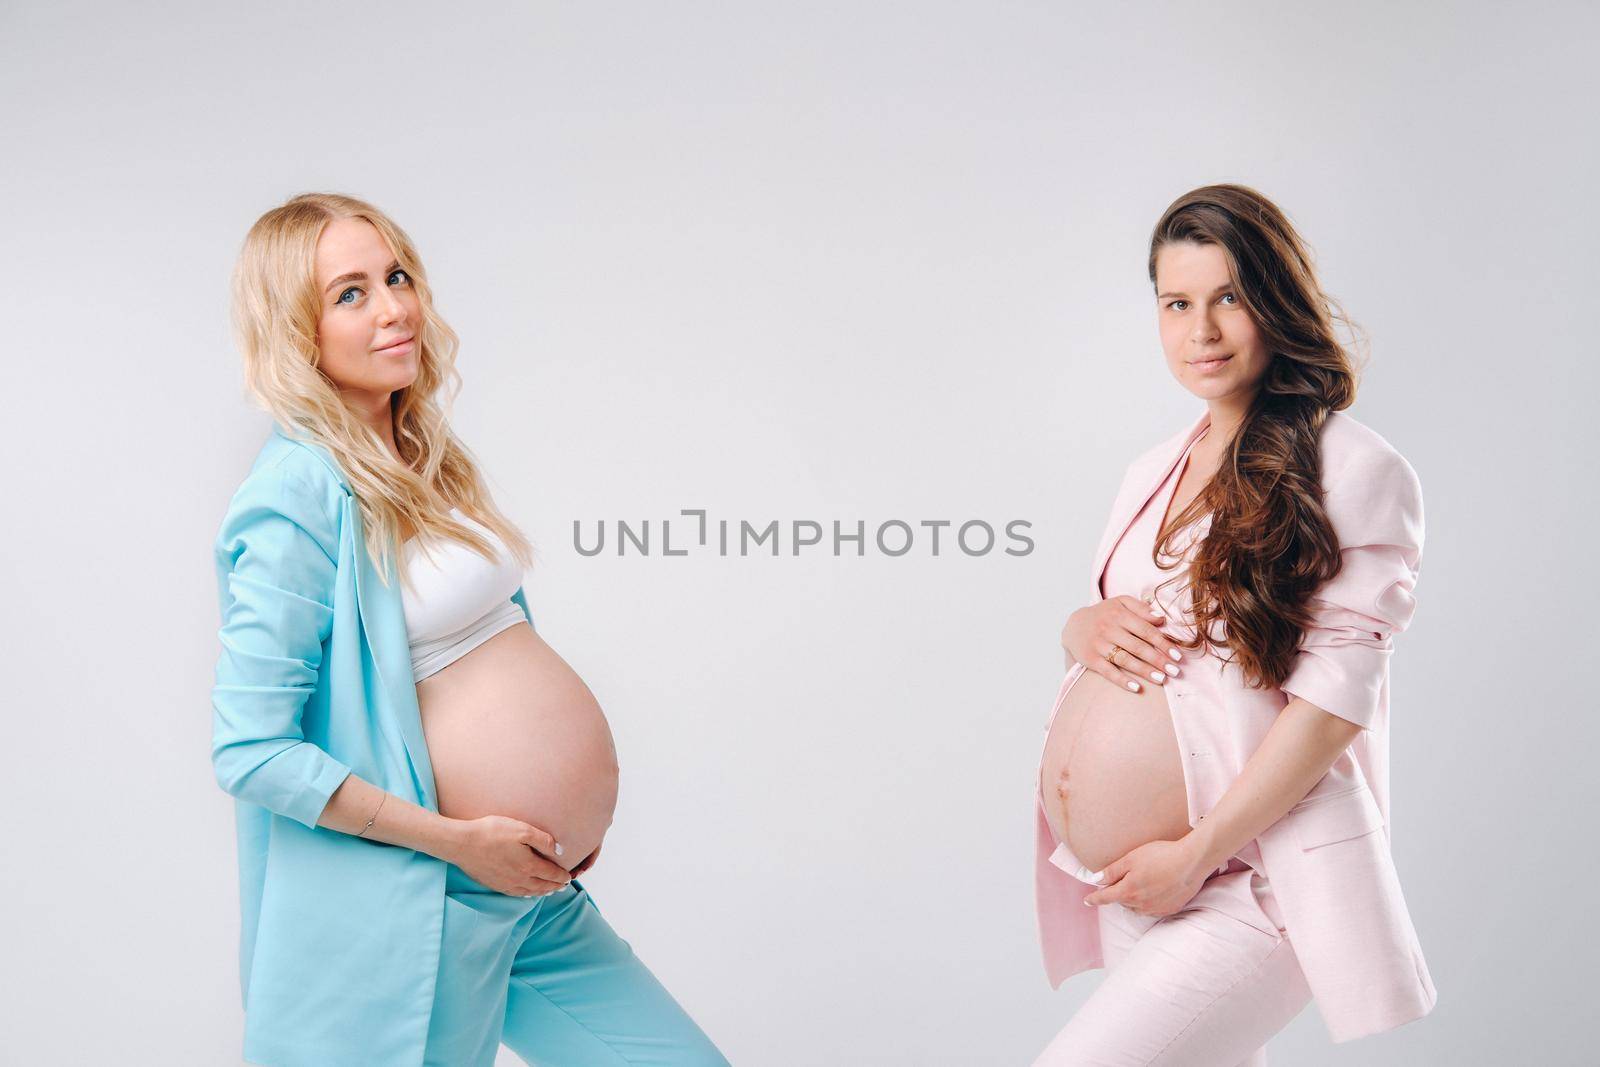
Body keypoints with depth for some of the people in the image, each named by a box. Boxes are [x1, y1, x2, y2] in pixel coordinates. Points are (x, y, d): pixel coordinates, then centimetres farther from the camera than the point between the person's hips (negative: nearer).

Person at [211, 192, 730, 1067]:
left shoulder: (423, 455, 9)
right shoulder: (300, 492, -17)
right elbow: (251, 750, -19)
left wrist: (567, 810, 11)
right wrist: (456, 837, -16)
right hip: (420, 909, -8)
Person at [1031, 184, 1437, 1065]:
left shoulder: (1356, 473, -8)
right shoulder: (1155, 471, 13)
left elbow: (1334, 697, -13)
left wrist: (1198, 851, -17)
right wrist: (1082, 627, -3)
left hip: (1248, 884, -7)